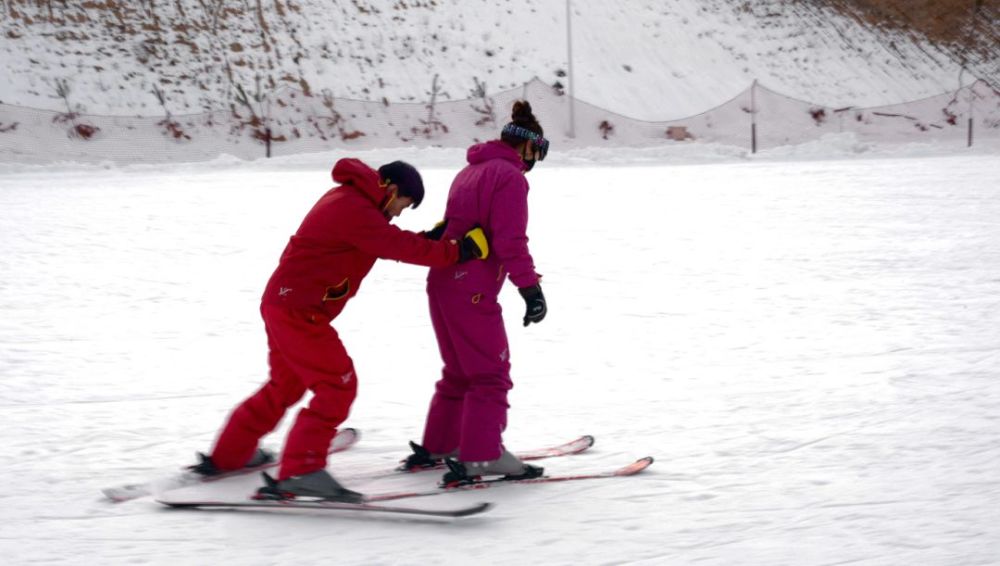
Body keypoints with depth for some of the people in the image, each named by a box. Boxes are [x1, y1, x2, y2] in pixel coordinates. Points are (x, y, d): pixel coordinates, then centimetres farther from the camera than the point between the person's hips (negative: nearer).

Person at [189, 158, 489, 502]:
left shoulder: (347, 199, 13)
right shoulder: (355, 210, -19)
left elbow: (386, 244, 17)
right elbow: (401, 247, -22)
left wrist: (432, 240, 5)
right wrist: (458, 250, -17)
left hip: (282, 304, 11)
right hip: (300, 312, -11)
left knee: (286, 385, 24)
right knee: (338, 384, -11)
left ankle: (228, 455, 36)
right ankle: (301, 471, -18)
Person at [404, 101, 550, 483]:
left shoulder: (472, 171, 18)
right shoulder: (510, 176, -11)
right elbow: (510, 241, -19)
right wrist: (530, 287, -20)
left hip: (443, 280, 10)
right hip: (472, 289, -10)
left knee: (460, 370, 20)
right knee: (491, 372, -5)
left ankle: (438, 445, 27)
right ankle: (481, 456, -8)